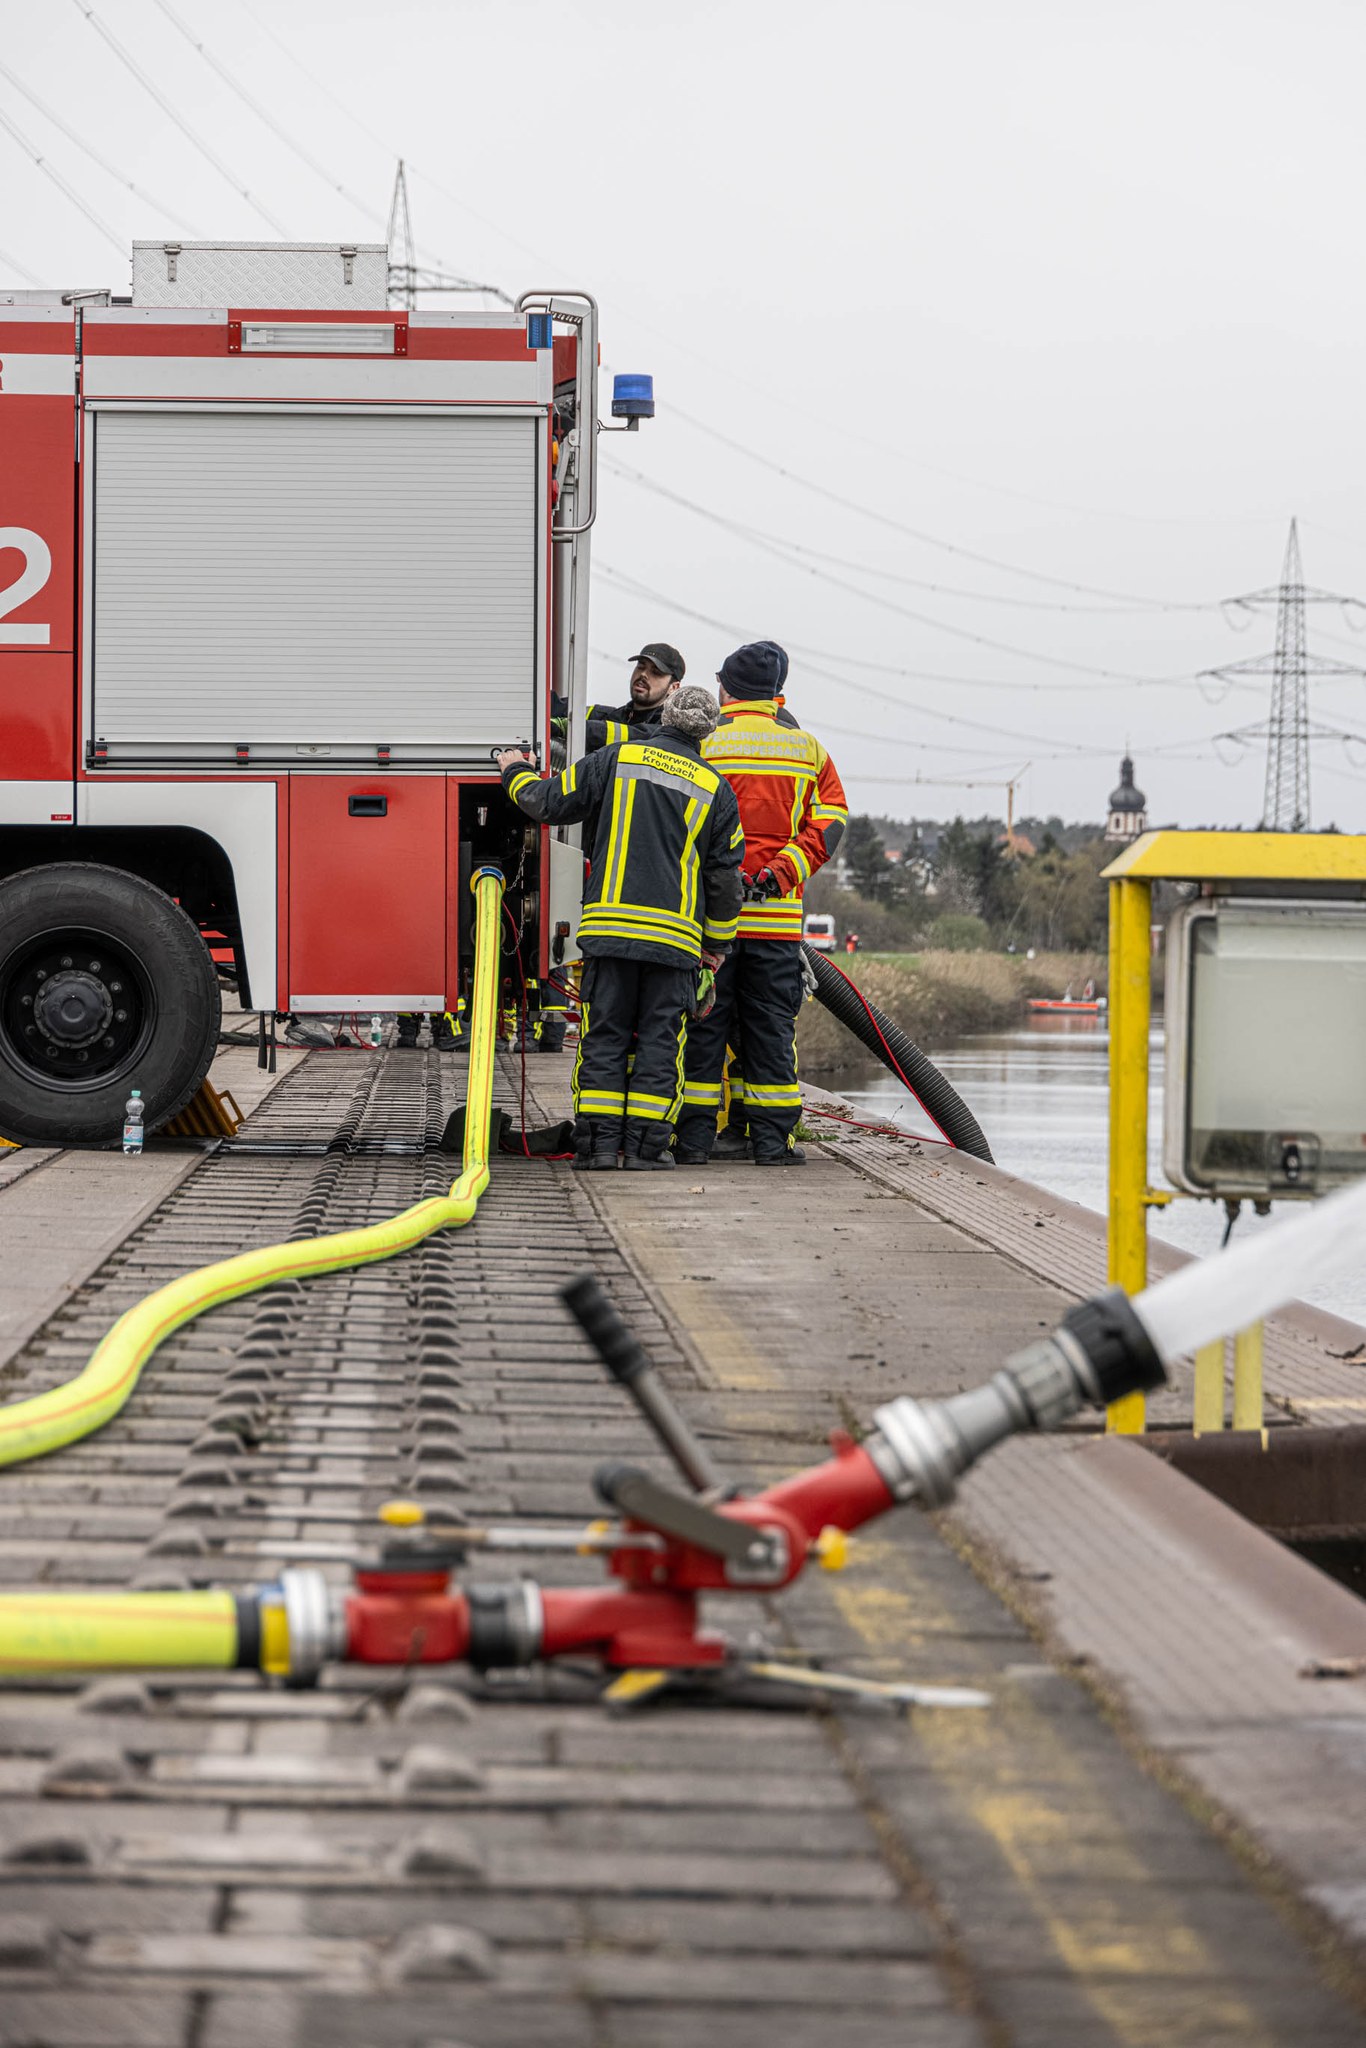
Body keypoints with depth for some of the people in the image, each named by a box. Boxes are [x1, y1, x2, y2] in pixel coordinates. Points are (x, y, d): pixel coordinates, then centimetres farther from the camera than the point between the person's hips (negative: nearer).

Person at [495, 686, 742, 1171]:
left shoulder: (617, 758, 4)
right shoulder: (715, 788, 8)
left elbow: (549, 802, 8)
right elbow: (725, 877, 11)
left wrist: (517, 772, 28)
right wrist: (717, 943, 22)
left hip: (610, 925, 0)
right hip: (676, 938, 0)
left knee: (604, 1038, 4)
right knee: (660, 1040, 4)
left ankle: (598, 1141, 1)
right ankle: (646, 1144, 1)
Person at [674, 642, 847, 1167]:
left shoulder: (703, 746, -1)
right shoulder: (807, 749, 8)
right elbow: (830, 818, -1)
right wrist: (785, 871, -7)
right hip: (778, 915, 2)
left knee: (703, 1025, 4)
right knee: (771, 1026, 7)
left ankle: (694, 1136, 4)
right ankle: (771, 1138, 6)